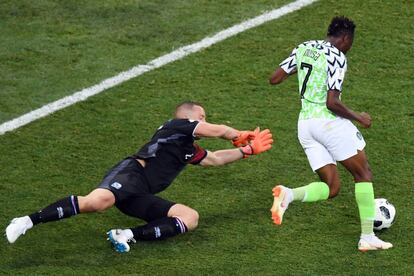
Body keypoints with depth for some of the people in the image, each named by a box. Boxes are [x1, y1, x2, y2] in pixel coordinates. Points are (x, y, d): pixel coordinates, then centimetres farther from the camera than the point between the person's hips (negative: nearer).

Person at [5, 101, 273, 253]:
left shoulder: (190, 149, 34)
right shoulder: (177, 125, 11)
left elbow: (215, 158, 51)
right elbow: (219, 130, 14)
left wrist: (248, 150, 52)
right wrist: (240, 137, 33)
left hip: (141, 196, 9)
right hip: (131, 172, -9)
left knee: (191, 218, -9)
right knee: (98, 201, -39)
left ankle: (128, 235, -25)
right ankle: (28, 221, -36)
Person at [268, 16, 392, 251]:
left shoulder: (304, 48, 9)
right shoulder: (337, 58, -12)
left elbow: (274, 79, 12)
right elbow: (332, 102, -19)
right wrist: (358, 118, -4)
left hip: (305, 124, 7)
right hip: (329, 121, -7)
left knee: (331, 188, 10)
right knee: (363, 174, 9)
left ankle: (288, 194, -18)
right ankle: (367, 238, 5)